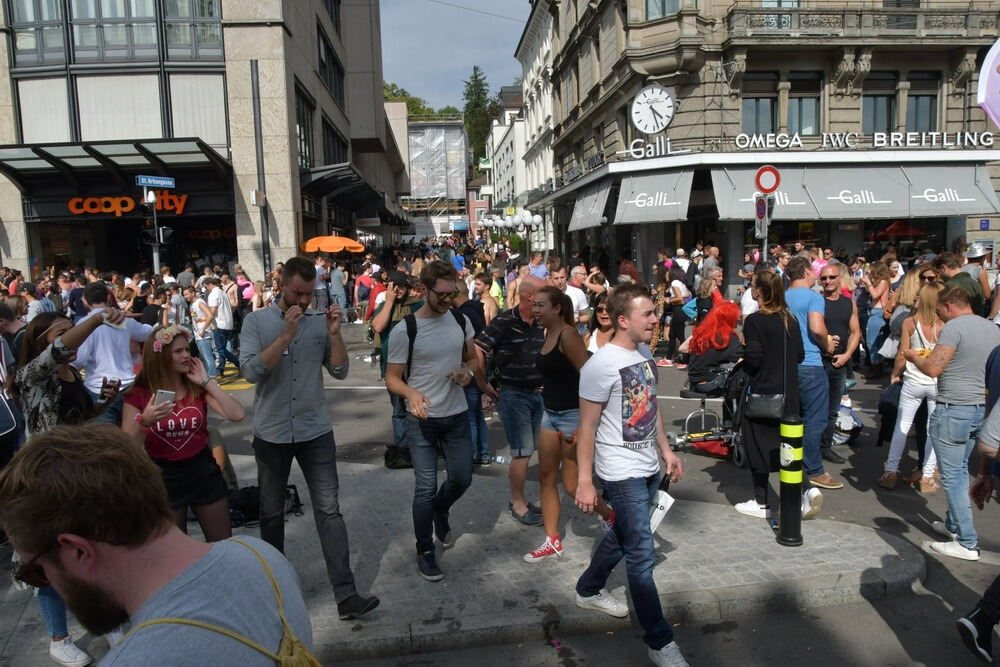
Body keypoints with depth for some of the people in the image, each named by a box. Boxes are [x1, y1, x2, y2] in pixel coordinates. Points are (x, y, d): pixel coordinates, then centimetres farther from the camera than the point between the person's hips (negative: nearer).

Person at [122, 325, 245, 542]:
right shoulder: (138, 395, -8)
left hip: (203, 472, 2)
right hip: (163, 477, -1)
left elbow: (237, 415, -18)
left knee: (223, 545, 11)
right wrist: (145, 421, -29)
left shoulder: (198, 388, -3)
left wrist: (207, 381, -15)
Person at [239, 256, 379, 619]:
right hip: (272, 433, 0)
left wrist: (335, 332, -17)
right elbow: (251, 371, -17)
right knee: (271, 513, 15)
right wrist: (286, 335, -23)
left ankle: (346, 595, 2)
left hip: (316, 432, 1)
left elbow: (340, 371, -4)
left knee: (329, 511, -1)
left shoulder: (319, 322, 0)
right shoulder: (257, 321, -4)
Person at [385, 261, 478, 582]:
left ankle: (440, 513, 45)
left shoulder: (461, 321, 0)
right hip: (422, 419, -4)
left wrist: (468, 371, -9)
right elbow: (392, 378, -8)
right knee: (426, 487, -2)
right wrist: (411, 393, -30)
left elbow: (472, 358, 14)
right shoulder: (404, 331, -14)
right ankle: (425, 551, 19)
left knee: (462, 478, 11)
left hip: (457, 415, 5)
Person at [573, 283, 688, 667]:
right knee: (642, 556, -2)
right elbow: (587, 427, -16)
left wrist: (666, 450, 16)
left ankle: (589, 590, 44)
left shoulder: (644, 354, 5)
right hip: (622, 473, -8)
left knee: (621, 537, 22)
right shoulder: (600, 365, -20)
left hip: (649, 467, 8)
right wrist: (584, 482, -15)